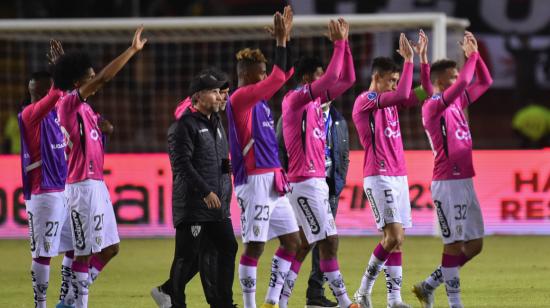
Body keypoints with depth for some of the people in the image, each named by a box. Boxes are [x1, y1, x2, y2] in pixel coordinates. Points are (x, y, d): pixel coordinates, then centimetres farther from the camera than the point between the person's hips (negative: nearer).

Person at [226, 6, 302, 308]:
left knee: (292, 241, 8)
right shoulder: (239, 99, -10)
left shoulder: (259, 98, 16)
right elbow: (277, 78, -19)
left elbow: (284, 75, 25)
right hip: (254, 180, -9)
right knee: (254, 246, -6)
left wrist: (285, 39, 19)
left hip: (273, 181, 9)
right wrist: (281, 41, -15)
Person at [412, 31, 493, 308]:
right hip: (447, 184, -9)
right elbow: (463, 83, -25)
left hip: (465, 182, 9)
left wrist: (474, 54, 9)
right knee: (455, 244, -7)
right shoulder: (433, 106, -12)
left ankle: (429, 286, 19)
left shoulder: (458, 102, 13)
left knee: (474, 245, 9)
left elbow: (484, 82, 22)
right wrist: (472, 56, -11)